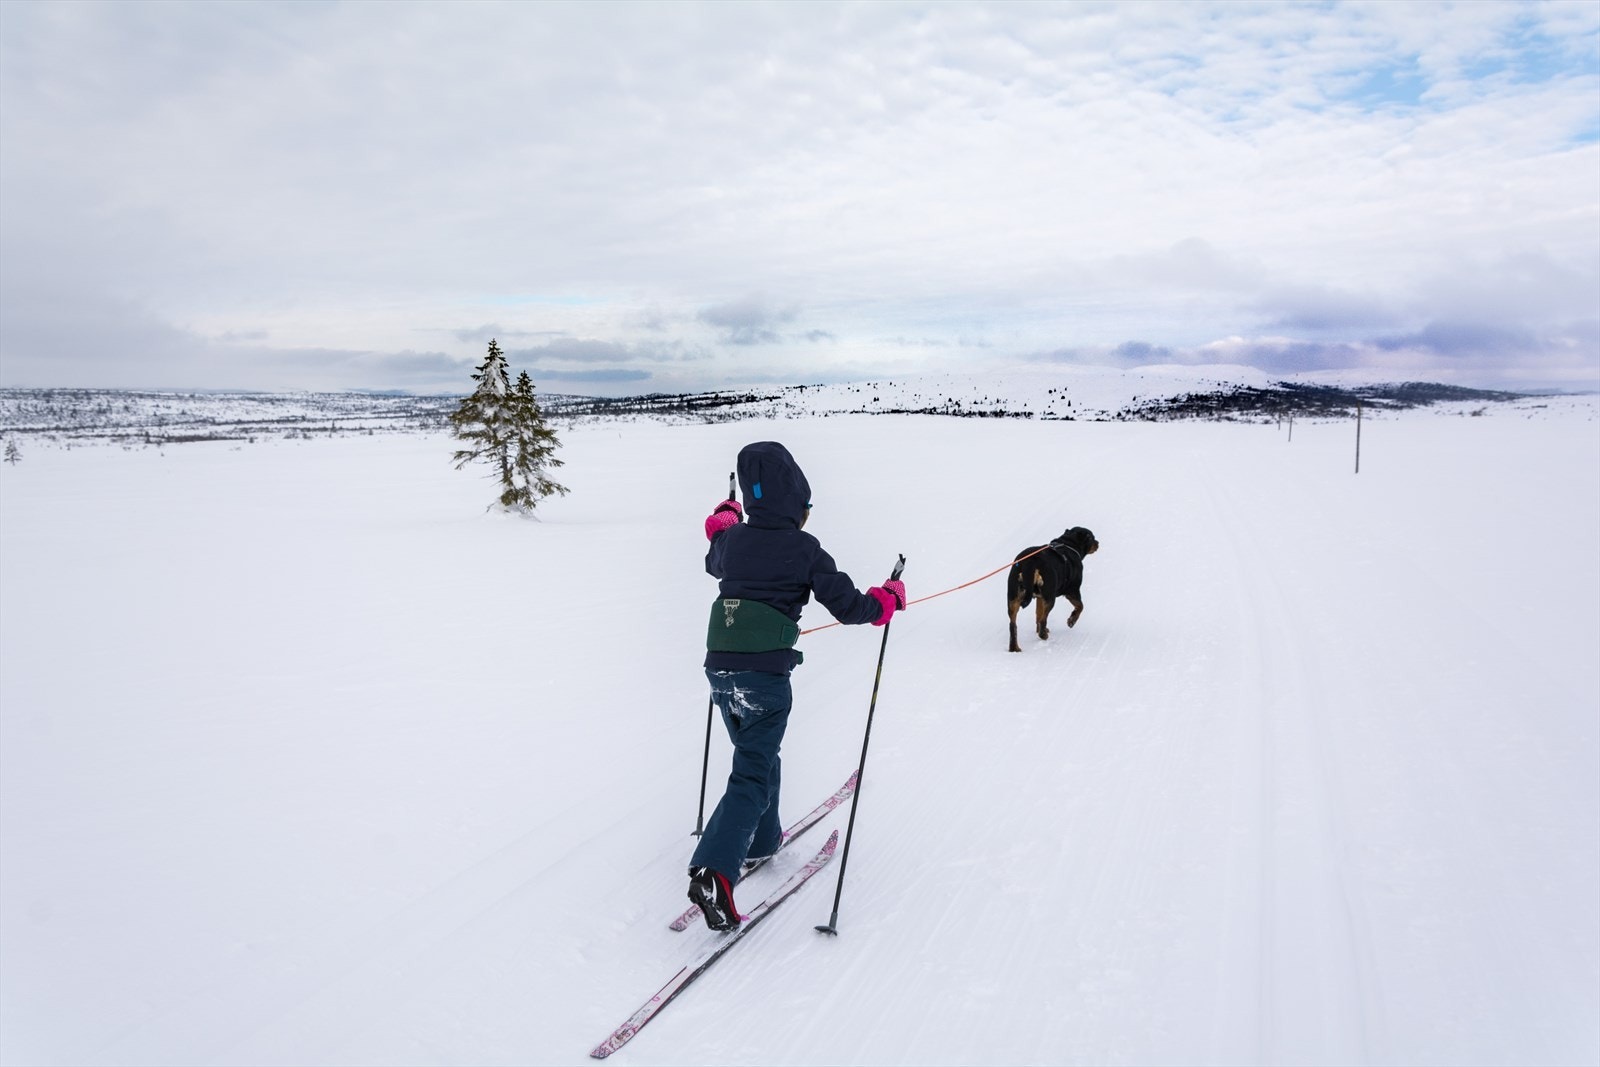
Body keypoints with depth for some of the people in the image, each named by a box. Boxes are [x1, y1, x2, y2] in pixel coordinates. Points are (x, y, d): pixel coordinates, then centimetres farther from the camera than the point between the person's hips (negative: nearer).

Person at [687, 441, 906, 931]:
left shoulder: (731, 540, 6)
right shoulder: (803, 549, -9)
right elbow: (848, 606, -5)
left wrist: (723, 518, 48)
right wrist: (889, 597, 15)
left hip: (720, 668, 6)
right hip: (765, 674, -6)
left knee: (757, 753, 26)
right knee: (753, 773, -1)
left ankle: (760, 841, 40)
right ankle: (714, 871, -14)